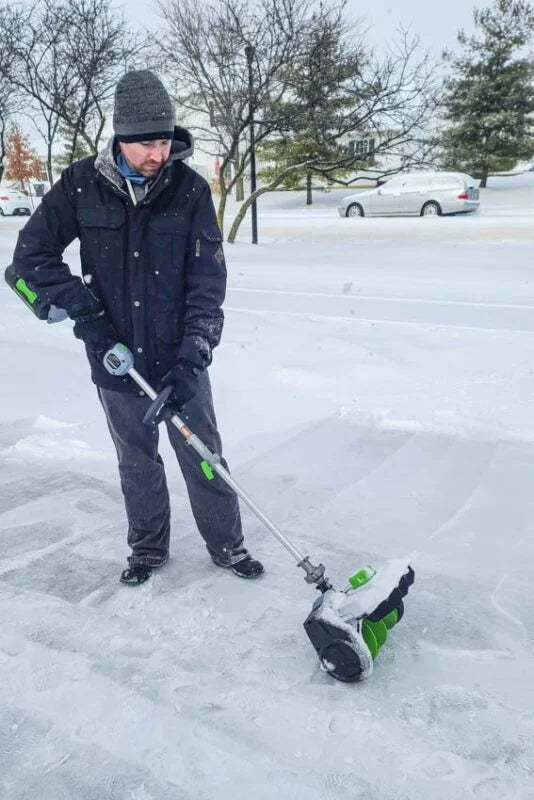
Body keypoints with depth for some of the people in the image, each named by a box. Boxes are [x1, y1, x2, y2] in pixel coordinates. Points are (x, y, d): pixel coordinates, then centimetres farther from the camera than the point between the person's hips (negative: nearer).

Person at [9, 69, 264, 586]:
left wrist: (191, 357, -22)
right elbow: (32, 253, 1)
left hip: (178, 359, -1)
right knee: (136, 463, 17)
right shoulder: (82, 184, -6)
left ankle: (227, 546, 31)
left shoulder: (190, 189, -9)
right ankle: (148, 548, 38)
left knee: (203, 458, 10)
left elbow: (207, 282, -12)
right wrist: (82, 307, -11)